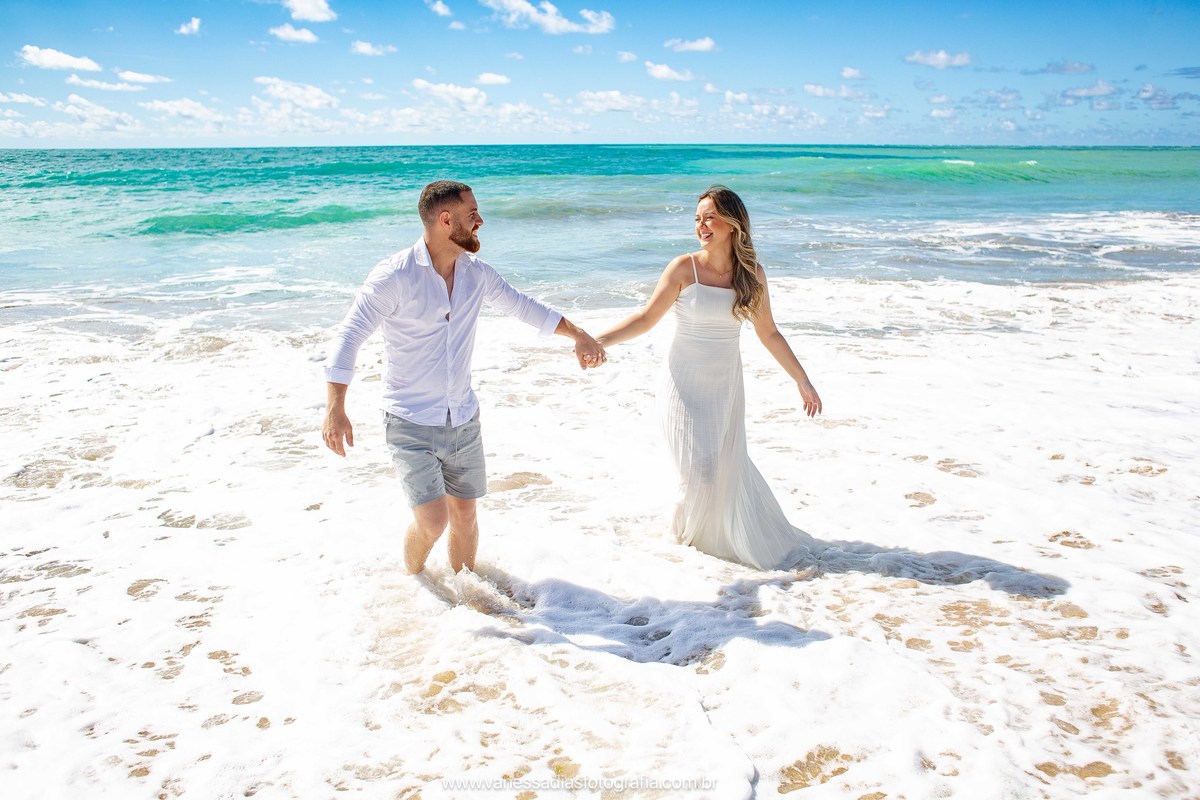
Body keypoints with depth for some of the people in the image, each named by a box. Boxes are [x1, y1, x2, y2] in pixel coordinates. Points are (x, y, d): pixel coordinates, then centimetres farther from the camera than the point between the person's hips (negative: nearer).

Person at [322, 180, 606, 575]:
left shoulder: (477, 273, 3)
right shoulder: (394, 275, -14)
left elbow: (522, 306, 16)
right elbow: (349, 335, -13)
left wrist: (578, 335, 12)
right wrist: (335, 408, -21)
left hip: (464, 420, 5)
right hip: (411, 424, -5)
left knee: (465, 515, 11)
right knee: (433, 521, -11)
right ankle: (411, 580, 21)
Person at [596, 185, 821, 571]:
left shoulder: (752, 274, -2)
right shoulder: (684, 268, -11)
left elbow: (769, 333, 7)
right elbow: (647, 318, -6)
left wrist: (802, 380, 10)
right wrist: (597, 340, -17)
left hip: (726, 385, 3)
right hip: (685, 383, -2)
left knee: (729, 465, 8)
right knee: (701, 468, -2)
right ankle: (688, 531, 28)